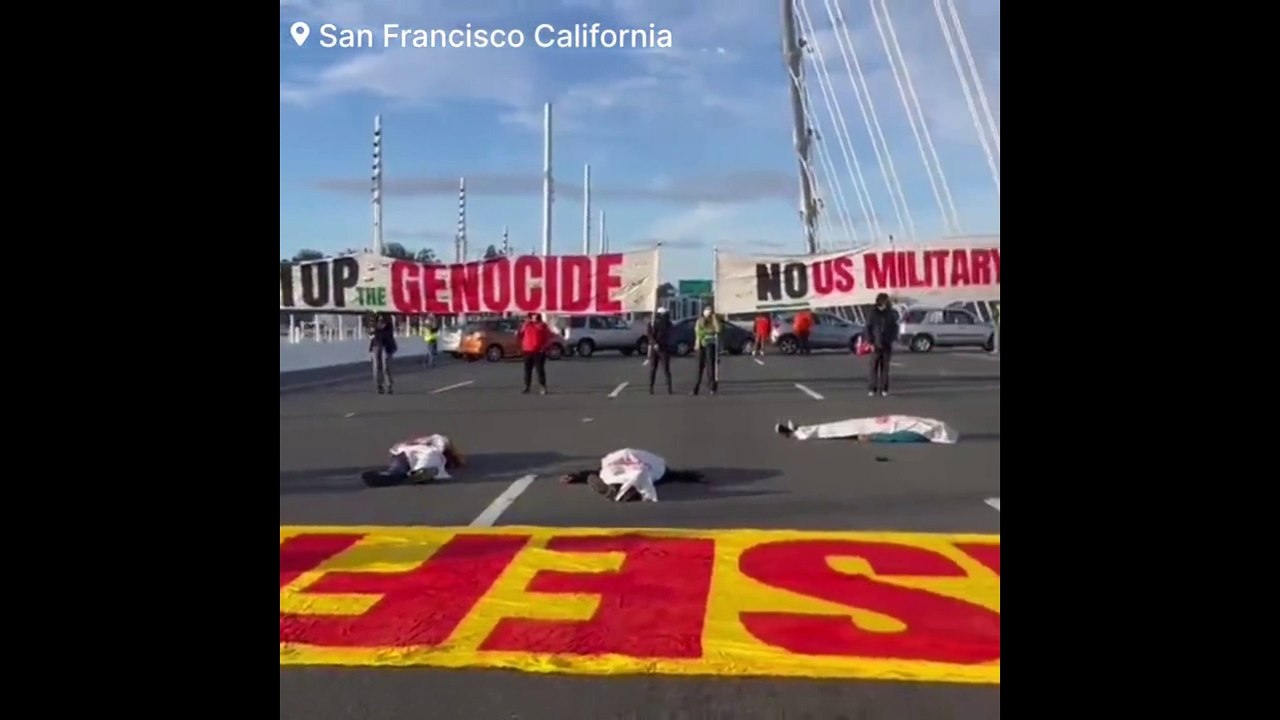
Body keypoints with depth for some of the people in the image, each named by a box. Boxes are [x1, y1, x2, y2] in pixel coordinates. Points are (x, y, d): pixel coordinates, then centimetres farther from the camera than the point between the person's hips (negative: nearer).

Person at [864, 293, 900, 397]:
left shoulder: (891, 314, 6)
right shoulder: (872, 313, 0)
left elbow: (895, 328, 11)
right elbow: (868, 329, -1)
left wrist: (892, 340, 0)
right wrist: (871, 342, -8)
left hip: (887, 345, 2)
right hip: (875, 345, -2)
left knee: (885, 367, 3)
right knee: (874, 367, -3)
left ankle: (884, 389, 8)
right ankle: (872, 389, 1)